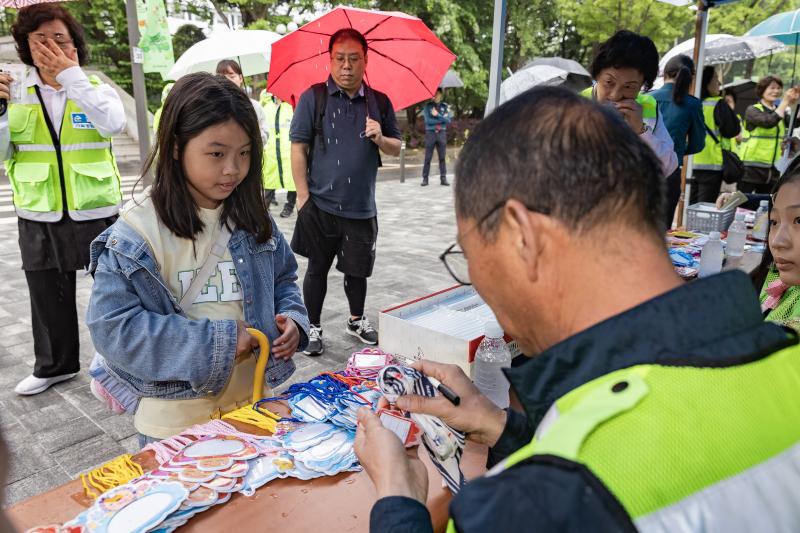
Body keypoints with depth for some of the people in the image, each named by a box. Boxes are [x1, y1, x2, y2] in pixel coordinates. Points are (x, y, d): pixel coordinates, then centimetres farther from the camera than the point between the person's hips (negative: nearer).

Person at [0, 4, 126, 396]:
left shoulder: (95, 86, -1)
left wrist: (72, 76, -23)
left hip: (96, 211, -3)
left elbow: (114, 124, -23)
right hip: (39, 216, 3)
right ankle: (54, 365, 35)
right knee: (48, 297, 16)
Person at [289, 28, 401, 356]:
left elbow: (396, 148, 12)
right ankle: (313, 328, 23)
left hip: (362, 206, 3)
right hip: (320, 205, -3)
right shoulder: (313, 98, -2)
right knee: (318, 268, 7)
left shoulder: (380, 102, 7)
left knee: (357, 268, 15)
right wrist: (303, 196, -10)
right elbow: (298, 148, -5)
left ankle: (356, 321, 36)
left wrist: (380, 138, -11)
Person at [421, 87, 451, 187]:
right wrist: (442, 119, -6)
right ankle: (425, 178, 3)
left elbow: (448, 120, -1)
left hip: (442, 133, 2)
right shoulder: (428, 106, 4)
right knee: (428, 158, -1)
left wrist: (437, 115, -11)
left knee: (442, 157, 3)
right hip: (430, 133, -2)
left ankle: (443, 178, 7)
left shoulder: (445, 106, 10)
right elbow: (428, 120, -8)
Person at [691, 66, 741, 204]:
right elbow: (733, 131, -9)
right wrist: (730, 110, 4)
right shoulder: (718, 104, -9)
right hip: (711, 165, -5)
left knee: (690, 207, 11)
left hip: (690, 164, 5)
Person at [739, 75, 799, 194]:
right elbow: (769, 122, -23)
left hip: (772, 169, 6)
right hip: (751, 167, -6)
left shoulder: (779, 110, 13)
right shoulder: (752, 110, -5)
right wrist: (785, 102, -17)